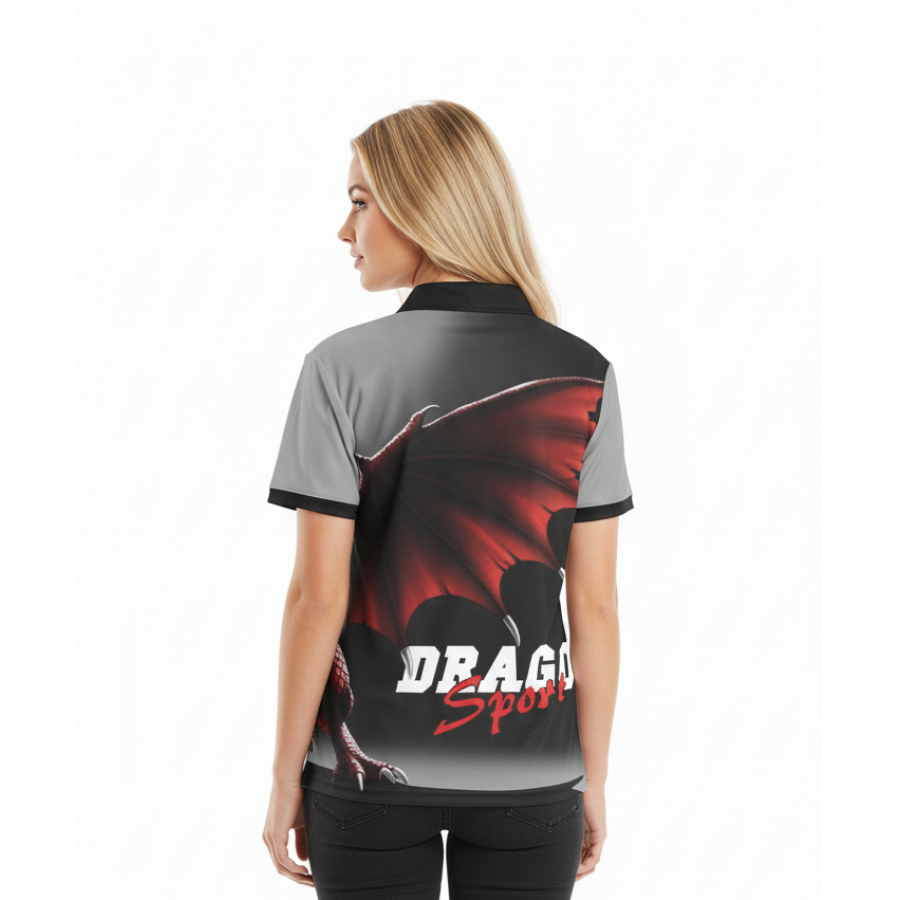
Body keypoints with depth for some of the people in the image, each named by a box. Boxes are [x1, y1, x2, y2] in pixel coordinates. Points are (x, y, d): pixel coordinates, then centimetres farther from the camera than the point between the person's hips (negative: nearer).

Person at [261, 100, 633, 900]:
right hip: (531, 773, 2)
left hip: (371, 771, -1)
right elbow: (595, 604, -2)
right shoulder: (583, 375, -3)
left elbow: (318, 597, -10)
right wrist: (594, 780, 7)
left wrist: (286, 776, 0)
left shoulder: (344, 367, -9)